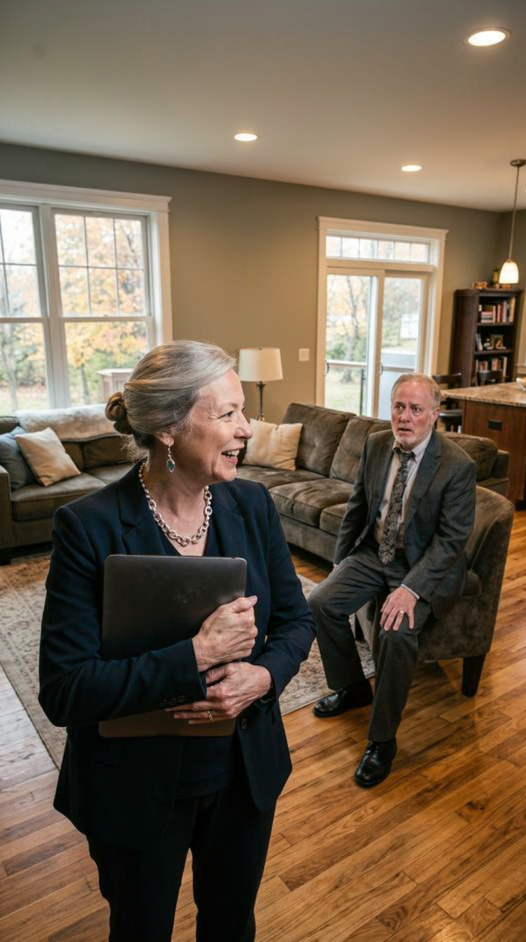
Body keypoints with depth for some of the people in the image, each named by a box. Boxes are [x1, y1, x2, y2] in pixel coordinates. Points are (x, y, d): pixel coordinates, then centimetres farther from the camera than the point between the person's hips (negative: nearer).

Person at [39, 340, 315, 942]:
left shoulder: (251, 504, -10)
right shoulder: (89, 526, -23)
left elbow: (296, 619, -1)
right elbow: (63, 691, -24)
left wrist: (261, 676, -21)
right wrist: (197, 656, -31)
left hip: (246, 772, 4)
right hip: (137, 790, -3)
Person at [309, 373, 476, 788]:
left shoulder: (458, 465, -17)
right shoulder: (375, 444, -2)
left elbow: (452, 538, -18)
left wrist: (411, 588, -29)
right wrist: (341, 562, 8)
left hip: (425, 565, -5)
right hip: (373, 553, 5)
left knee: (398, 630, -29)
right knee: (321, 603, -13)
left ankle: (382, 741, -7)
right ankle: (352, 688, 14)